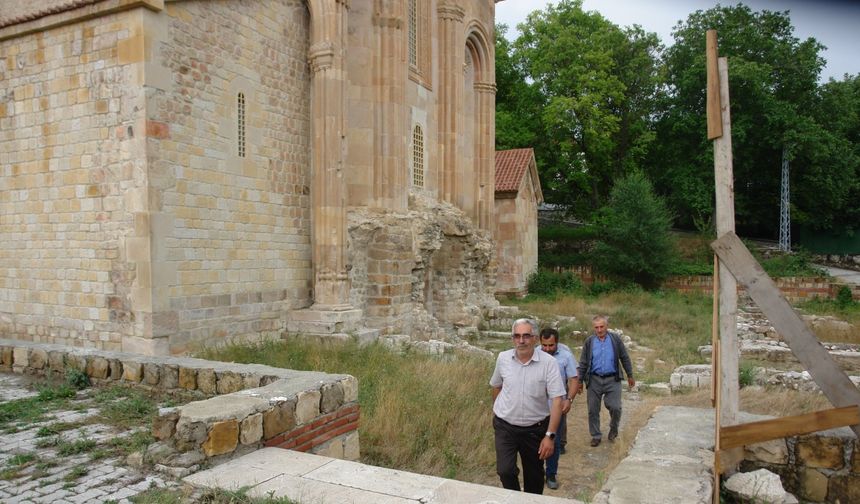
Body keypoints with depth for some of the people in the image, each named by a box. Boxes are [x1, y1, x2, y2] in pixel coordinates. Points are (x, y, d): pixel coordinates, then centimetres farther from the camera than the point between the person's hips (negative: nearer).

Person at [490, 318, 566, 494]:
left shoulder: (548, 363, -17)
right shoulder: (503, 358, -7)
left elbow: (556, 400, -17)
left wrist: (550, 435, -21)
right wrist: (497, 410, 23)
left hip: (535, 428, -1)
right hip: (505, 426, 1)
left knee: (534, 475, 15)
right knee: (505, 471, -9)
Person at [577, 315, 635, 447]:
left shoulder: (615, 339, -1)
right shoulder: (589, 342, 1)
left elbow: (625, 358, 7)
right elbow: (583, 363, 6)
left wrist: (630, 376, 9)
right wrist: (580, 380, 6)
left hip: (612, 379, -1)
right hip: (594, 380, 1)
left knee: (615, 407, -8)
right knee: (593, 410, 4)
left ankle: (614, 428, 22)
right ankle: (595, 436, 21)